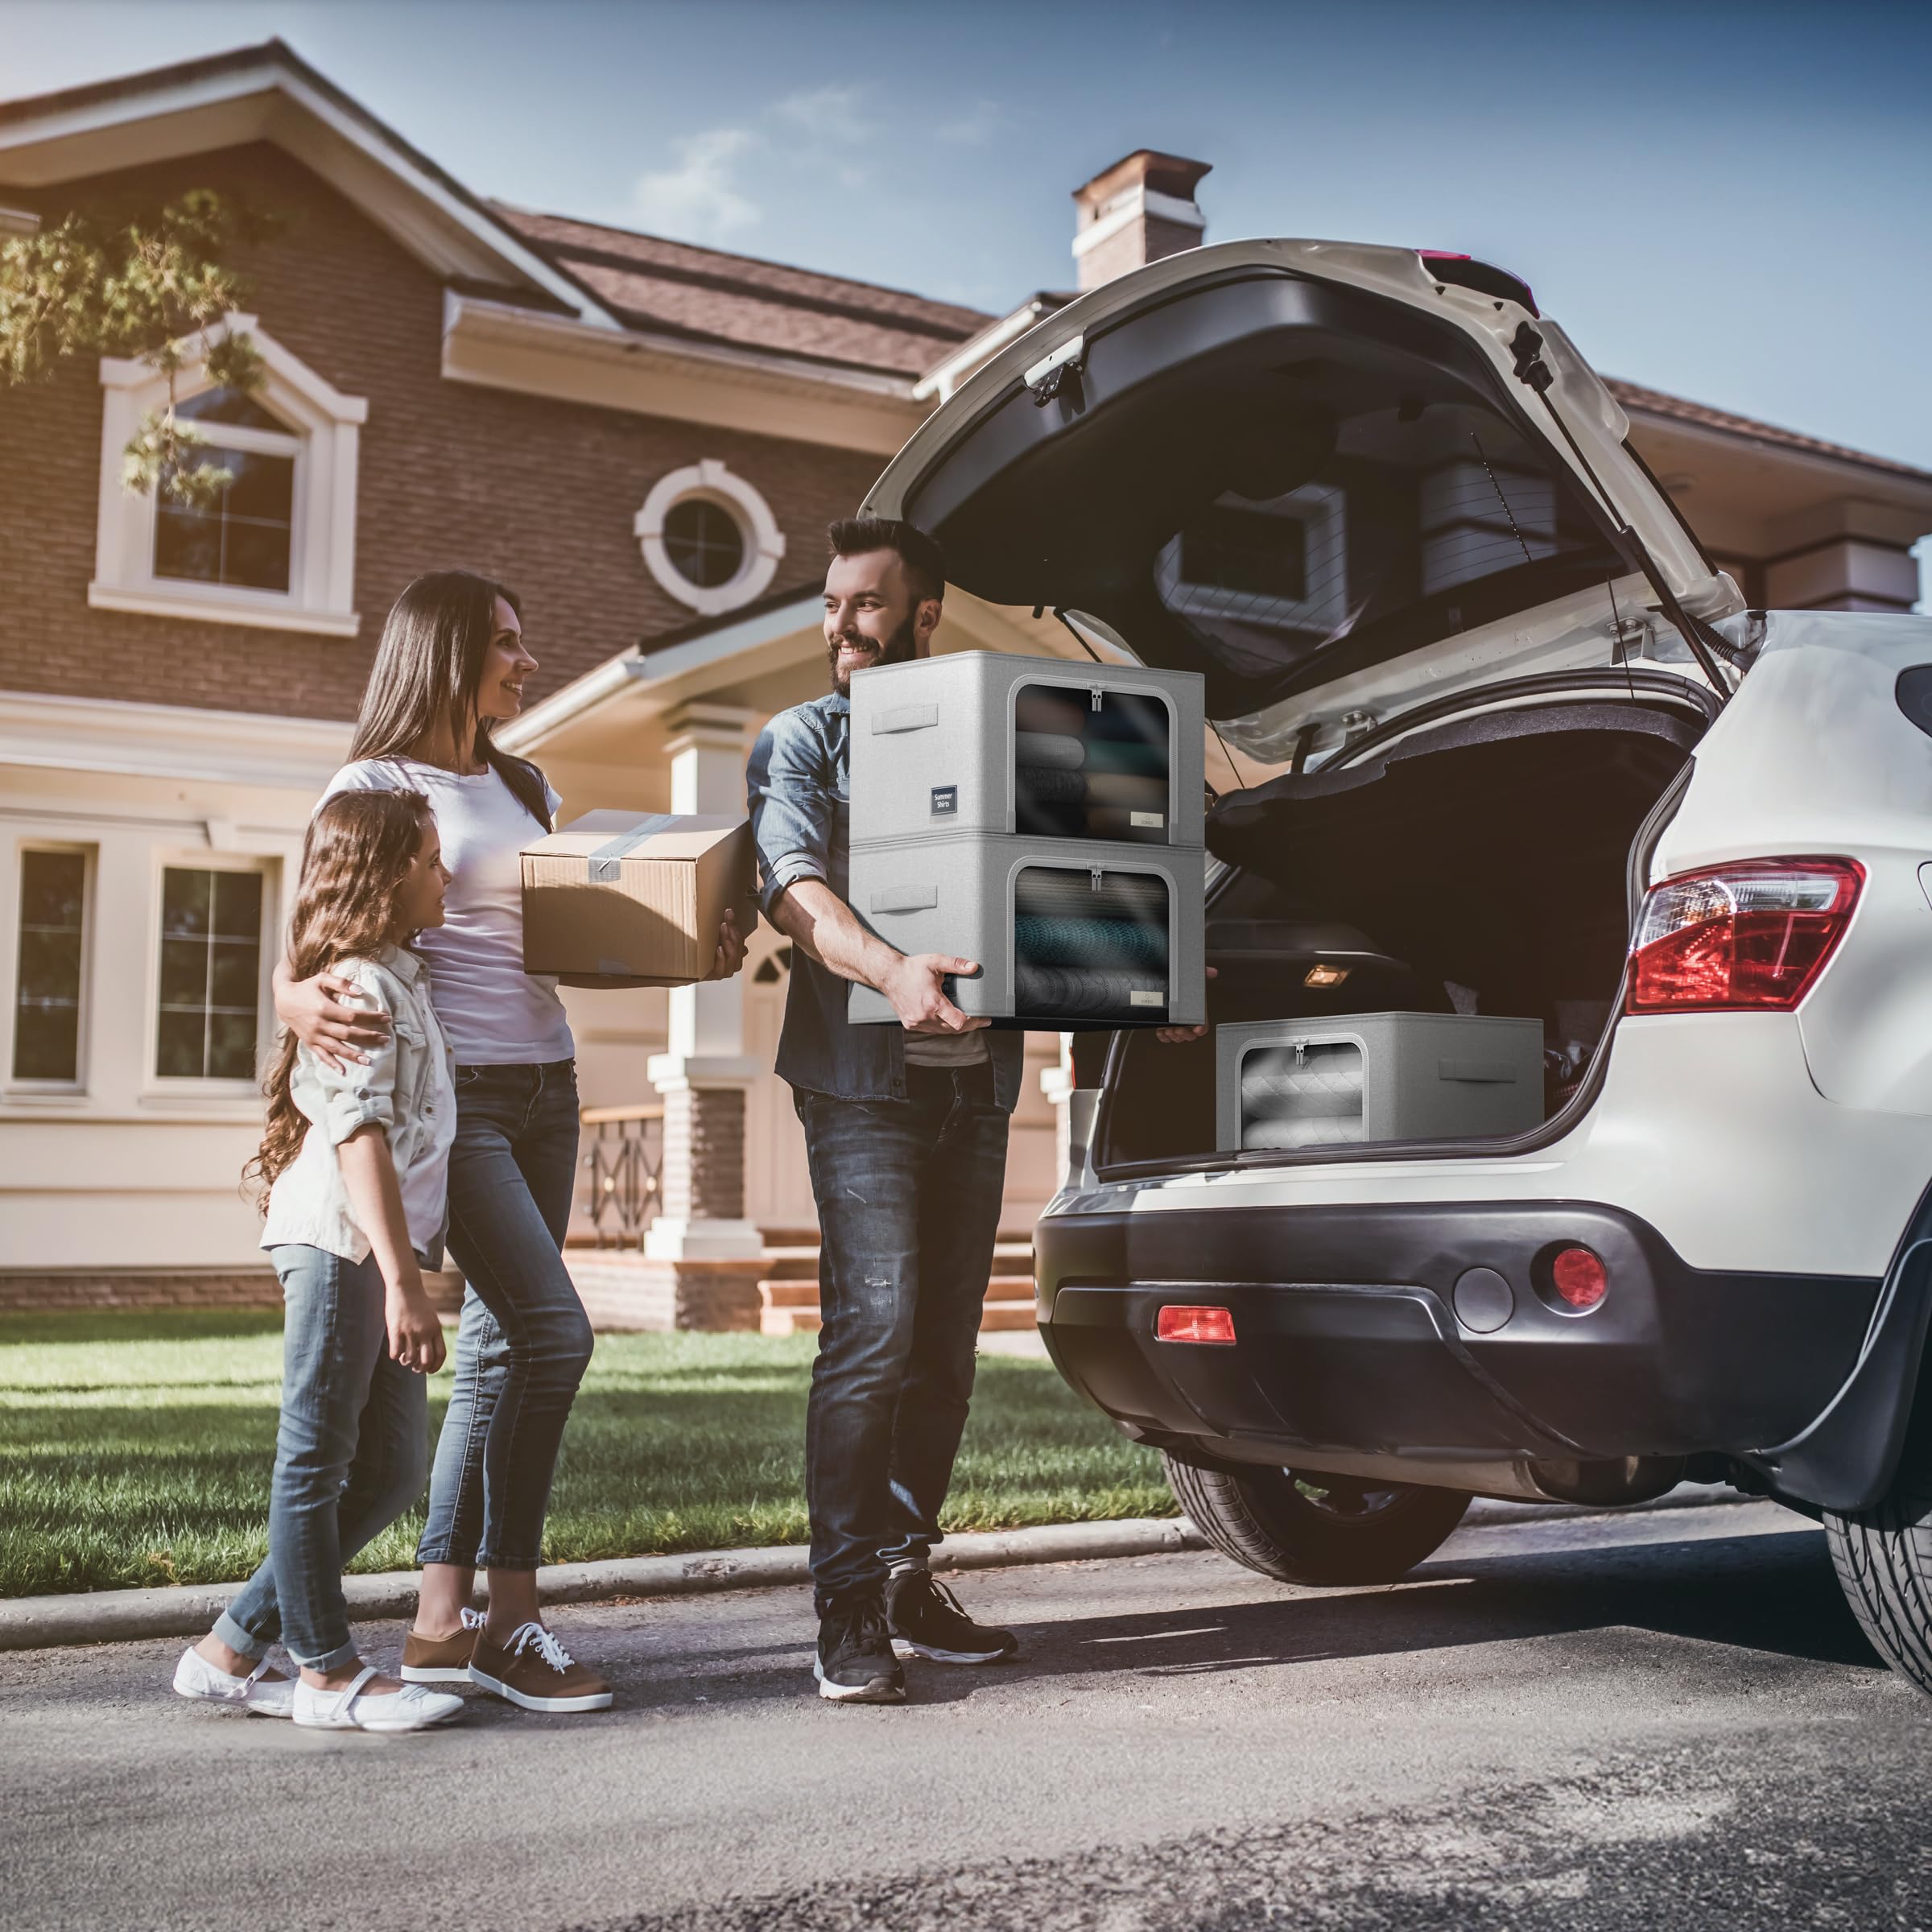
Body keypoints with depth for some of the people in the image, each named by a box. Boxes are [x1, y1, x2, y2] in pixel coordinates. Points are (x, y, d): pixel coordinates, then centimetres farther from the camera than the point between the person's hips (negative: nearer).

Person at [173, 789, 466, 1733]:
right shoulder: (360, 985, -11)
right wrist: (403, 1278, -24)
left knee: (391, 1469, 11)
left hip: (380, 1252, 10)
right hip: (341, 1241, -10)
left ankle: (231, 1649, 19)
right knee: (317, 1459, 1)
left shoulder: (397, 982, 21)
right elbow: (361, 1135, -19)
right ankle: (328, 1672, 10)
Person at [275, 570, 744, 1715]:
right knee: (554, 1330, -16)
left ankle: (442, 1624, 11)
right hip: (451, 1091, -7)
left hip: (546, 1087, 7)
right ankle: (511, 1617, -4)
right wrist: (303, 1002, -31)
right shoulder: (375, 787, -2)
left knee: (501, 1349, 5)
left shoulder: (526, 789, 19)